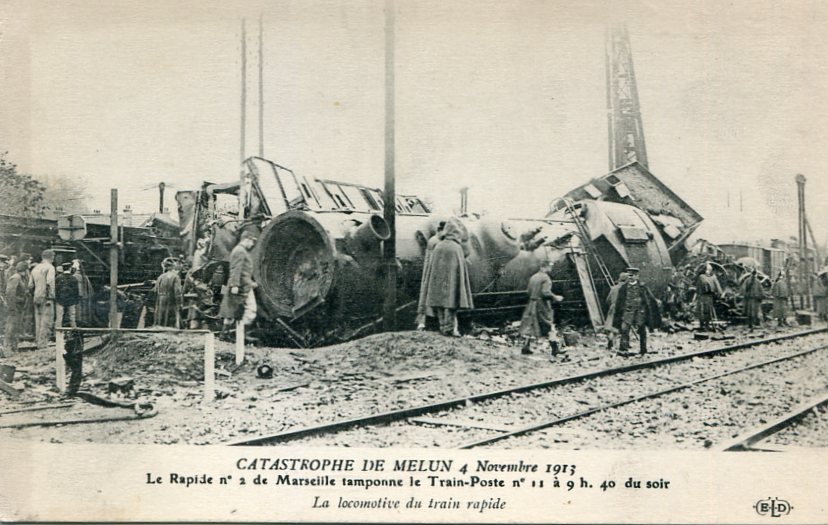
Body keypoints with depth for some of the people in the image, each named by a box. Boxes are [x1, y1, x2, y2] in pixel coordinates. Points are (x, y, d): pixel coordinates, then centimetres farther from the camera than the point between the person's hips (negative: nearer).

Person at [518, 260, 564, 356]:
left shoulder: (533, 277, 10)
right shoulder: (545, 278, -12)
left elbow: (529, 291, 12)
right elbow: (546, 292, -20)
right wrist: (555, 298, -8)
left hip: (532, 303, 6)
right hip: (542, 304, -6)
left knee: (529, 325, 9)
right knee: (549, 326, 1)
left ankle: (526, 347, 6)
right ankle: (555, 347, 2)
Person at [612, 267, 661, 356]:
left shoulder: (642, 287, -1)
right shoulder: (624, 287, 6)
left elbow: (650, 300, 5)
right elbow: (619, 302, 14)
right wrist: (618, 315, 15)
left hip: (640, 311, -1)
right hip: (628, 311, 1)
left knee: (642, 331, 6)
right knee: (624, 329, -15)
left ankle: (643, 350, 20)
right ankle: (623, 350, -18)